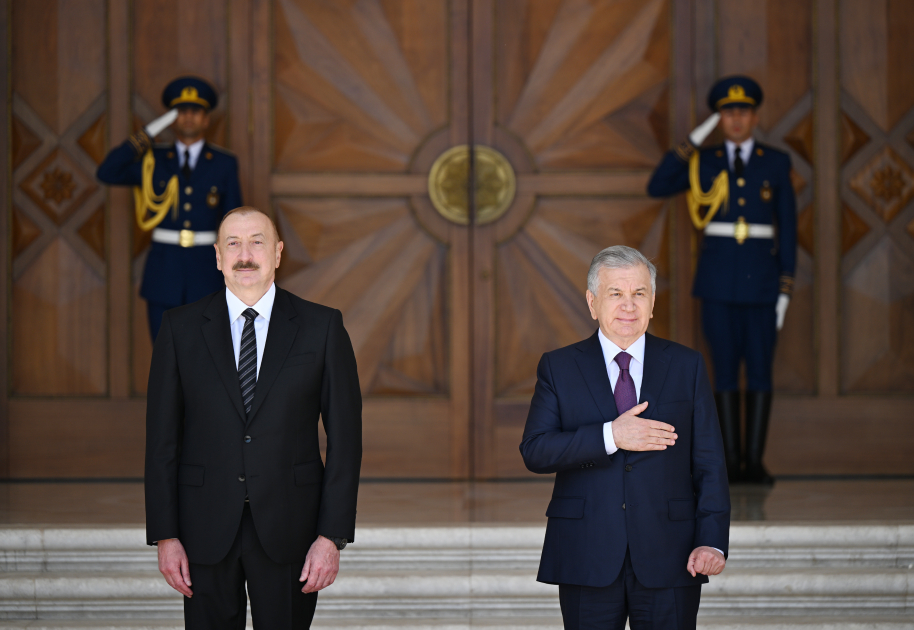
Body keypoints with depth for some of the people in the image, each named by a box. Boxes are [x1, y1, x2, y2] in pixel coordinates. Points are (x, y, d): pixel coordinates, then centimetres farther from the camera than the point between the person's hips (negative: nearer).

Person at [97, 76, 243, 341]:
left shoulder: (224, 164, 4)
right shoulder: (153, 160, 5)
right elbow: (106, 173, -10)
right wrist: (148, 133, -13)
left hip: (206, 273, -1)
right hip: (162, 272, 1)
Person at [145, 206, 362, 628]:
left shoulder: (322, 328, 1)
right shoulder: (180, 329, 3)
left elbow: (344, 436, 0)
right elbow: (162, 439, 3)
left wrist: (332, 535, -6)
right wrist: (165, 536, -3)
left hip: (288, 530, -1)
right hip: (206, 530, 1)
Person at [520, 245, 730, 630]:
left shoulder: (687, 366, 7)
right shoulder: (558, 368, 6)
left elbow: (709, 463, 3)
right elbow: (534, 452, -6)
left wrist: (712, 541, -9)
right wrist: (610, 436, -18)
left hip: (668, 563, 0)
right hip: (587, 562, 0)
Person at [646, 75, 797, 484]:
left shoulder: (776, 163, 5)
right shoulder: (705, 162, 7)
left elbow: (787, 228, 4)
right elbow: (656, 188, -5)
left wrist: (786, 289, -3)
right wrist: (692, 143, -9)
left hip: (761, 275, 0)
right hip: (717, 275, 0)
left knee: (760, 370, -2)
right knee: (725, 370, 0)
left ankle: (754, 463, 3)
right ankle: (731, 462, 5)